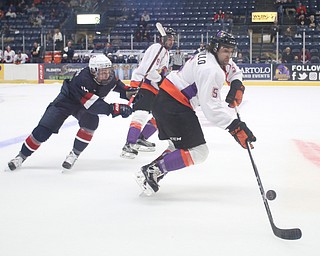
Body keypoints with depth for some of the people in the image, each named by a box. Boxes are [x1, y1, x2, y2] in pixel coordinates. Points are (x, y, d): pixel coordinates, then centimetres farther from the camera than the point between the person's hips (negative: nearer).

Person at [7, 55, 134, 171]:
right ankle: (22, 155, 7)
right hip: (67, 99, -5)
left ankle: (75, 154, -9)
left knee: (91, 122, -27)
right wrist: (113, 108, -52)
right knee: (44, 129, -10)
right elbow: (92, 105, -45)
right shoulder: (82, 79, -40)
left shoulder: (109, 76, -19)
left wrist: (128, 92, -8)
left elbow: (116, 84, 7)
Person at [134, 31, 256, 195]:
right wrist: (235, 127, -31)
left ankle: (151, 171, 13)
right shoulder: (210, 69, -21)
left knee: (181, 147, 21)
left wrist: (237, 86, 7)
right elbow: (211, 106, -28)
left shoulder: (218, 58, 10)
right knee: (197, 152, -9)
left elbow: (234, 71, 29)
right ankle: (152, 171, -13)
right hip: (174, 106, -11)